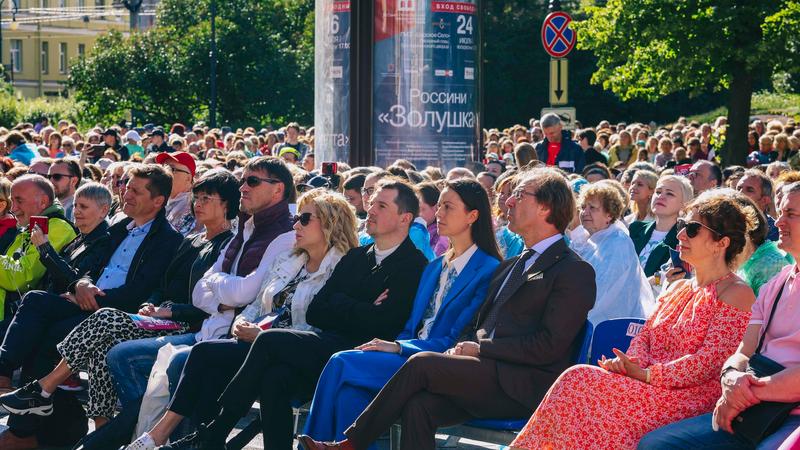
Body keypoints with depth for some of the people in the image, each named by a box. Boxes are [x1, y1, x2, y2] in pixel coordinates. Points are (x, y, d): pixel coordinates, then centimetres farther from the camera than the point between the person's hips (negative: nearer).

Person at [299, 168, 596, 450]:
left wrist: (479, 349, -9)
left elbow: (547, 347, -12)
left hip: (526, 387, -7)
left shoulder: (575, 271, -2)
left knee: (421, 364, -19)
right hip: (489, 373, 7)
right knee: (419, 406, -21)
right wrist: (464, 349, 2)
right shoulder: (510, 266, 26)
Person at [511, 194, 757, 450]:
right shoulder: (679, 288, 23)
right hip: (650, 389, 7)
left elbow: (710, 361, -13)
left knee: (577, 381, -23)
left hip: (692, 398, -7)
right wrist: (632, 363, -6)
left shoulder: (736, 294, -4)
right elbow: (644, 335, 18)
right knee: (578, 380, -21)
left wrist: (644, 374, -16)